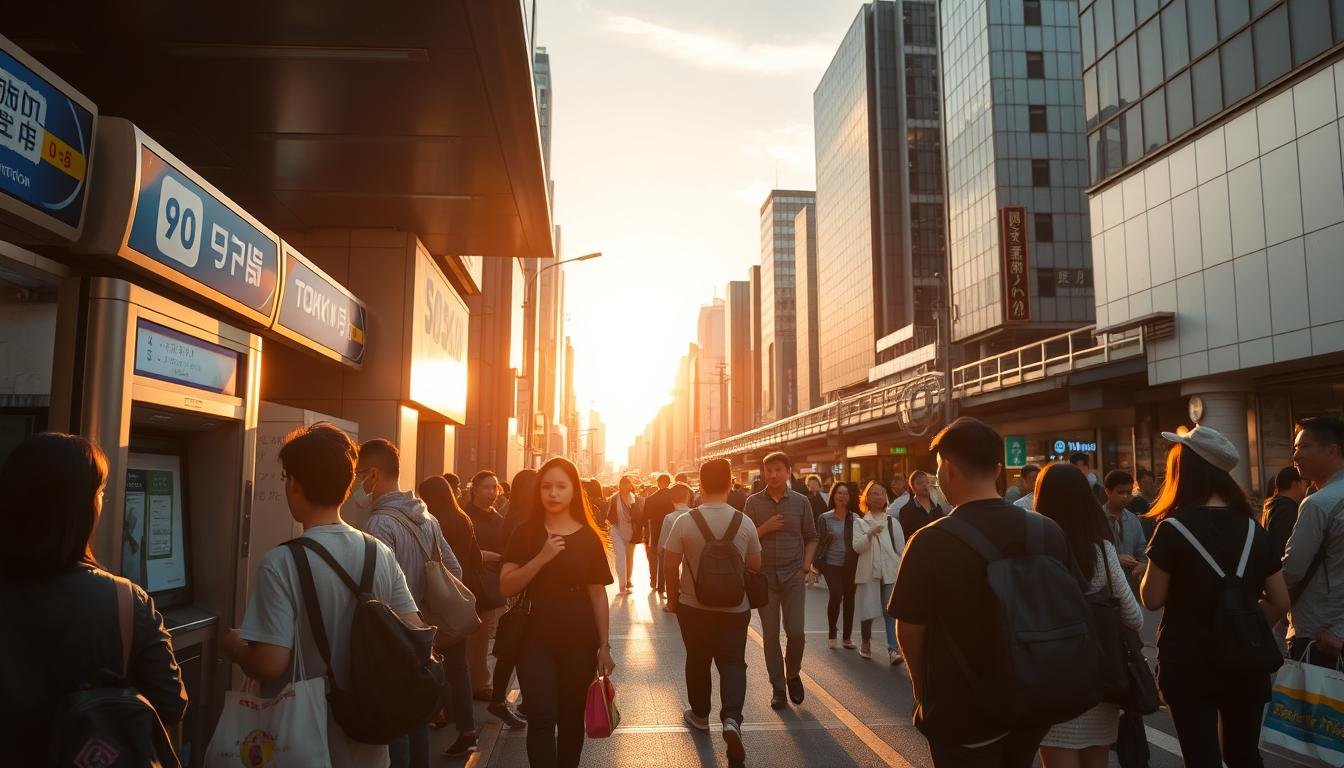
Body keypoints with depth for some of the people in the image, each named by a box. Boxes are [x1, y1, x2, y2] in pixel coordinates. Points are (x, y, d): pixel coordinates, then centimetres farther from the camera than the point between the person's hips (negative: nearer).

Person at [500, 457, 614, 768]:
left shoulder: (588, 537, 0)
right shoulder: (526, 534, 0)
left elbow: (597, 594, 3)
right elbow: (506, 587, -9)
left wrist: (604, 645, 1)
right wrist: (542, 558, -21)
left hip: (579, 641, 1)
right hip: (535, 639, -1)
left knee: (571, 719, 9)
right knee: (541, 718, -9)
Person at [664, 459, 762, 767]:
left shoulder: (684, 521, -14)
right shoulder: (745, 522, -9)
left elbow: (670, 566, -9)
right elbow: (755, 564, 2)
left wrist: (673, 598, 7)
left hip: (693, 606, 0)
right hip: (735, 607, 0)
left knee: (698, 661, 18)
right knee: (732, 663, 7)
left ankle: (700, 714, 34)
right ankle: (731, 718, -13)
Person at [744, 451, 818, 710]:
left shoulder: (801, 502, 2)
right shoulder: (754, 502, 0)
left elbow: (811, 538, 11)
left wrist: (805, 566, 0)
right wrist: (765, 528, -14)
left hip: (793, 576, 0)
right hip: (764, 576, 0)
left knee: (796, 632, -4)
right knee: (770, 635, 4)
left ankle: (793, 674, 24)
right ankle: (777, 687, 16)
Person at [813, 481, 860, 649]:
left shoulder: (855, 519, 4)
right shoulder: (825, 518, -1)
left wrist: (860, 564, -2)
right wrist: (815, 561, -8)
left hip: (851, 564, 3)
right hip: (832, 564, -3)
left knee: (849, 598, 7)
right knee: (835, 595, -17)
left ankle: (848, 637, 21)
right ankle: (831, 635, 2)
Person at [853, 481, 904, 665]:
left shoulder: (893, 522, 13)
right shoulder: (860, 523, 9)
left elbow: (901, 549, 12)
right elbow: (856, 546, -7)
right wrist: (870, 534, -23)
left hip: (891, 572, 1)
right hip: (869, 572, 0)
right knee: (868, 610, 1)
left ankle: (893, 650, -13)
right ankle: (865, 643, 24)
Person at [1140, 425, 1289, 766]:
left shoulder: (1174, 528, -14)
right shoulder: (1254, 530, 1)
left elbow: (1151, 599, -10)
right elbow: (1280, 602, 5)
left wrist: (1155, 563, 5)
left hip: (1188, 663, -5)